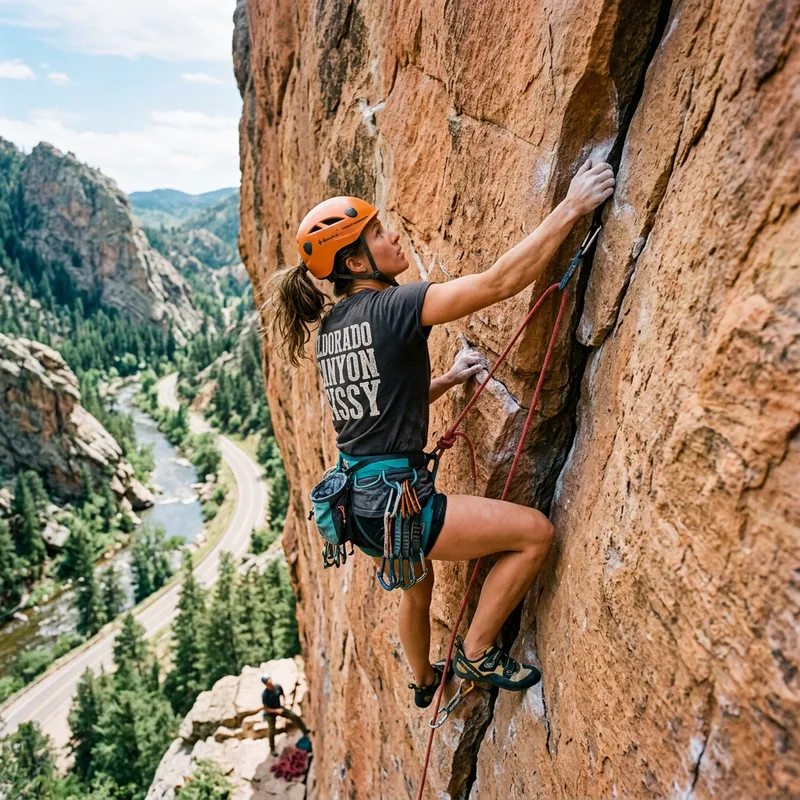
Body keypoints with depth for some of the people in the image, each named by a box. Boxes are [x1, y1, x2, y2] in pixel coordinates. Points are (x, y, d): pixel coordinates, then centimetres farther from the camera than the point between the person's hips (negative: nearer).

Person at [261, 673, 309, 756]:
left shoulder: (278, 686, -19)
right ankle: (272, 749, 27)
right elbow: (266, 709, -20)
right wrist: (276, 711, -24)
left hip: (279, 708, 4)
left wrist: (282, 703, -13)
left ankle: (305, 732, 11)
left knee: (295, 717, -5)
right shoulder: (265, 694, -30)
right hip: (270, 713, -4)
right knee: (272, 731, 2)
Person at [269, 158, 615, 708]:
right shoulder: (393, 306, -17)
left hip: (355, 498, 10)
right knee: (536, 531, 0)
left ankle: (424, 681, 61)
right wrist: (572, 207, -15)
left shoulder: (332, 322, 9)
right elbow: (500, 281, -21)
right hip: (394, 501, -9)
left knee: (415, 588, 35)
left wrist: (447, 380, 22)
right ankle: (477, 653, 16)